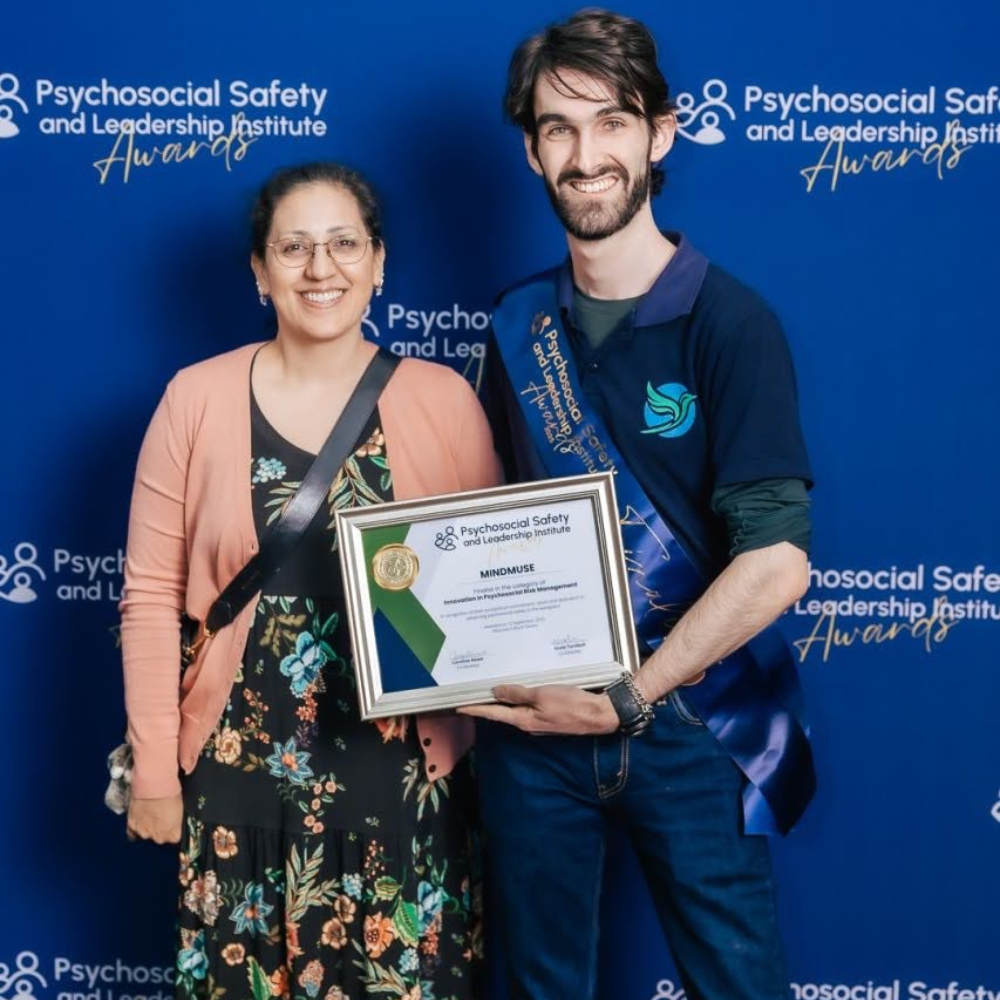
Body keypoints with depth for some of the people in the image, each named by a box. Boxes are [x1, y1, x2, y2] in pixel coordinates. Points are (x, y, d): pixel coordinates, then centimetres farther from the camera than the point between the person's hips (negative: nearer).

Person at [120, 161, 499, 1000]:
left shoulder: (444, 398, -2)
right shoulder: (199, 399, -3)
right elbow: (151, 597, 0)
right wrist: (154, 770, -1)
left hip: (406, 772, 0)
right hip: (244, 773, 0)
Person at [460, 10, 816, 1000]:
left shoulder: (728, 322, -11)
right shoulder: (518, 324, 4)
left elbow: (776, 562, -17)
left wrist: (630, 700, -16)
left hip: (688, 725, -4)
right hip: (532, 721, 4)